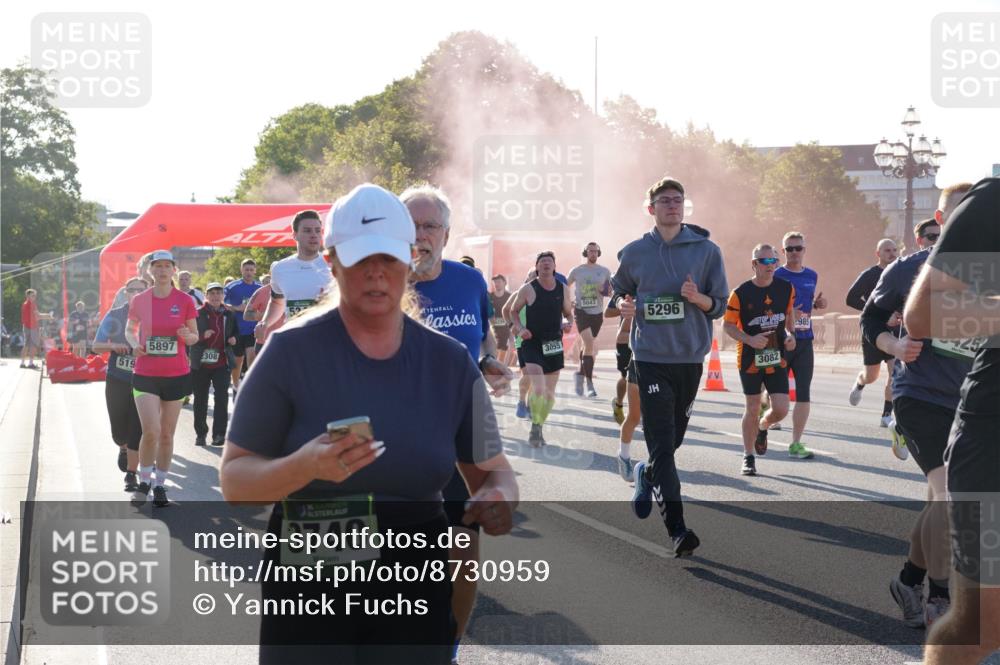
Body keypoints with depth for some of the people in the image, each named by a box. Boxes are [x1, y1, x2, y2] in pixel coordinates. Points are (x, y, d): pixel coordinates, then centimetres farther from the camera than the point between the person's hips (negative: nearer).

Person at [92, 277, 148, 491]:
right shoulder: (114, 315, 1)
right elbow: (96, 346, 3)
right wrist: (114, 346, -16)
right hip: (117, 381, 1)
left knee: (137, 430, -6)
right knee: (119, 431, 8)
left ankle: (131, 475, 5)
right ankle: (124, 449, 43)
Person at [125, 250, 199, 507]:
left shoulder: (185, 300, -1)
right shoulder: (140, 300, 1)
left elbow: (194, 336, 7)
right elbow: (130, 329, 15)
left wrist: (187, 336, -16)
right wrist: (134, 344, -7)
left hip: (176, 375, 1)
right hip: (145, 375, -1)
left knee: (167, 434, 7)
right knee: (151, 431, -14)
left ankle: (160, 484, 23)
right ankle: (144, 481, 8)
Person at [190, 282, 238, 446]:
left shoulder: (229, 315, 10)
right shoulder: (198, 314, -2)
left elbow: (236, 332, 23)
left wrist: (234, 339, 1)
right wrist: (202, 336, -23)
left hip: (222, 363, 1)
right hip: (201, 363, -1)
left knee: (222, 397, -9)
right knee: (200, 399, 8)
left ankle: (219, 433, -4)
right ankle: (200, 433, 21)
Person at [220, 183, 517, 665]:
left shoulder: (450, 361, 1)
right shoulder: (292, 351, -9)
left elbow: (493, 471, 8)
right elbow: (234, 481, -7)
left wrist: (498, 498, -15)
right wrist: (305, 466, -27)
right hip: (308, 597, -2)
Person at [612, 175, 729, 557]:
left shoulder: (706, 250, 2)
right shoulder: (635, 253, 4)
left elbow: (720, 305, 4)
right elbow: (619, 290, 19)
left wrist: (697, 297, -18)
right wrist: (623, 304, -5)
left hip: (690, 357, 2)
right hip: (651, 357, -2)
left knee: (674, 437, 15)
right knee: (662, 445, -10)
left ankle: (647, 473, 47)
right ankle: (677, 528, -13)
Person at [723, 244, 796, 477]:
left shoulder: (786, 288, 0)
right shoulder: (741, 293, -11)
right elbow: (728, 325, -5)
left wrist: (790, 334, 1)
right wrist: (749, 339, -20)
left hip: (777, 358, 3)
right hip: (750, 358, -2)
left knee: (781, 409, -6)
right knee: (752, 409, 4)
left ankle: (762, 427, 30)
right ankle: (748, 458, 20)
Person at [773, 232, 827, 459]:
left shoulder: (812, 276, 12)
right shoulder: (776, 276, -4)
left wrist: (817, 304, 3)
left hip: (804, 340, 4)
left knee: (803, 394, -1)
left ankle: (796, 444, 6)